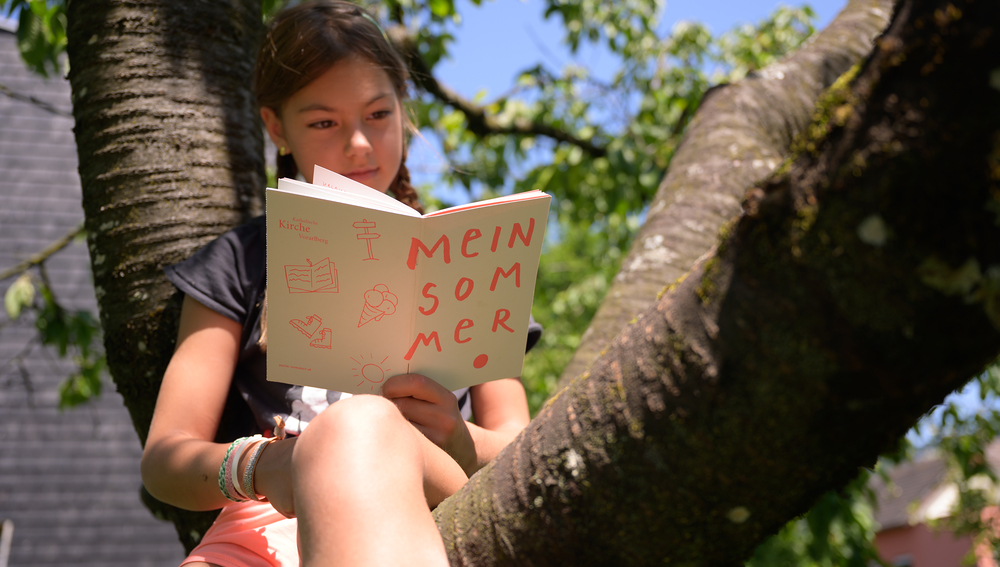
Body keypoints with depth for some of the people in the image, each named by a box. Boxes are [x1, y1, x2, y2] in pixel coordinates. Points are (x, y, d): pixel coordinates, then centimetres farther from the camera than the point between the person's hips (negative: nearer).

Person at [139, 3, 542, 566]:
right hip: (268, 519, -2)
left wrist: (457, 444, -11)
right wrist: (254, 468, -16)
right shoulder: (241, 261, 20)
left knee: (357, 431, -38)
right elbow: (164, 459, 9)